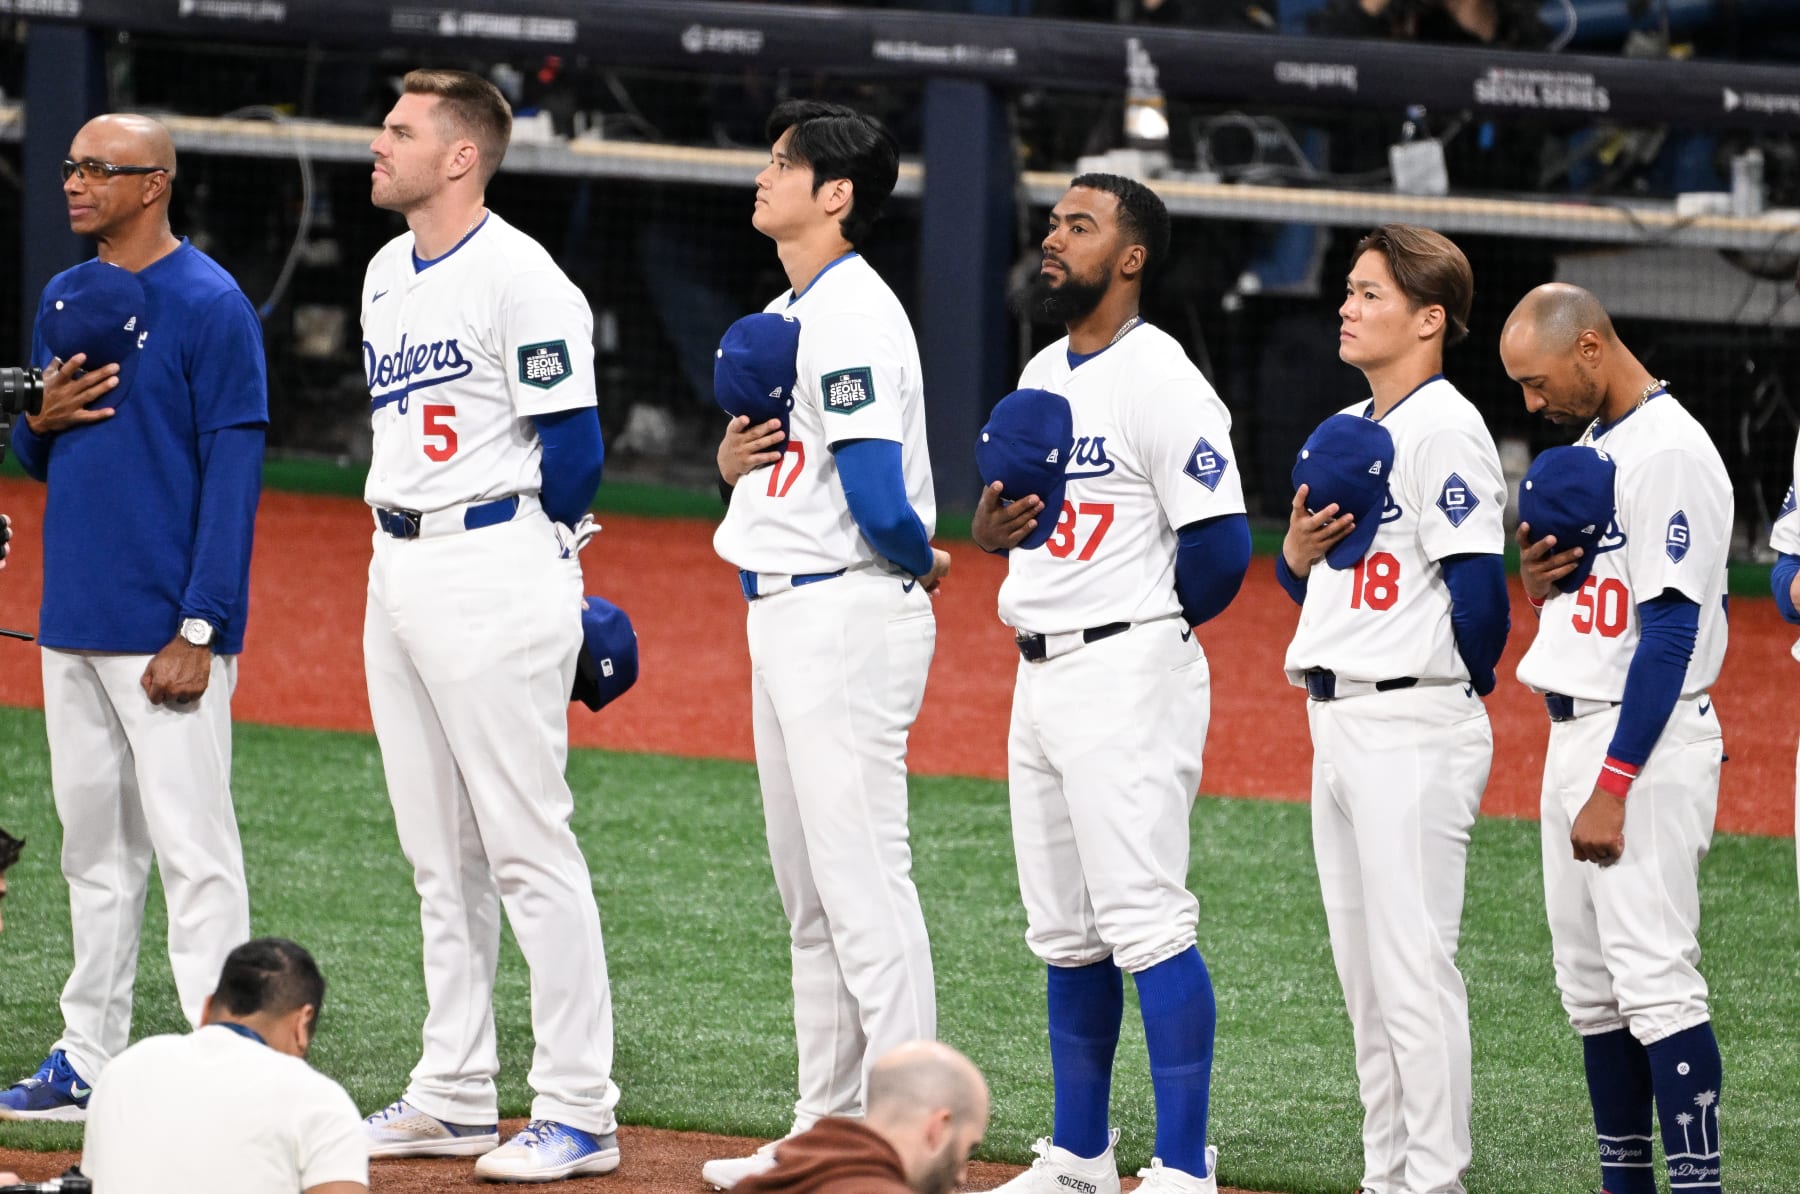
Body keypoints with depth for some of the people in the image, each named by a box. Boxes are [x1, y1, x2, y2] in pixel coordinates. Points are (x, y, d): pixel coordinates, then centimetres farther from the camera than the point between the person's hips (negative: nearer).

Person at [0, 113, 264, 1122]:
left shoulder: (210, 305, -10)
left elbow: (234, 471, -14)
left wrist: (199, 628, -19)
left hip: (169, 627, -8)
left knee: (192, 848, -9)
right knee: (94, 847, 13)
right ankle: (90, 1059, 19)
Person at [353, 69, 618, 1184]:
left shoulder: (520, 277, -12)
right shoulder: (388, 276, 15)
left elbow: (573, 447, -13)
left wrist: (532, 567, -3)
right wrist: (406, 540, 16)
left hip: (494, 564, -9)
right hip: (397, 570, 9)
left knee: (528, 845, -8)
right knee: (439, 852, 12)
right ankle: (456, 1097, 18)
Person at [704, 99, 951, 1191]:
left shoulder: (852, 315, -17)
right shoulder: (789, 312, 15)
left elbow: (877, 500, -24)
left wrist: (921, 563, -5)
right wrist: (732, 461, 2)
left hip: (850, 612, -11)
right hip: (785, 614, 11)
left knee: (863, 880, -10)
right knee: (810, 893, 14)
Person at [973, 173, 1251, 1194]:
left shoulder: (1161, 381, -13)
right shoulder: (1043, 376, 15)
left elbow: (1220, 547, -17)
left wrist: (1144, 639, -2)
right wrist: (990, 526, 2)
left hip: (1129, 675, -9)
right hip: (1041, 677, 10)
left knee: (1147, 923, -12)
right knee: (1066, 935, 13)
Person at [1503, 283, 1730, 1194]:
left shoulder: (1671, 452, -14)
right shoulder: (1592, 444, 16)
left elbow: (1672, 628, -19)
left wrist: (1614, 786, -22)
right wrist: (1536, 578, 0)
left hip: (1648, 745, -10)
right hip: (1574, 734, 10)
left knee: (1655, 977, -14)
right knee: (1590, 984, 10)